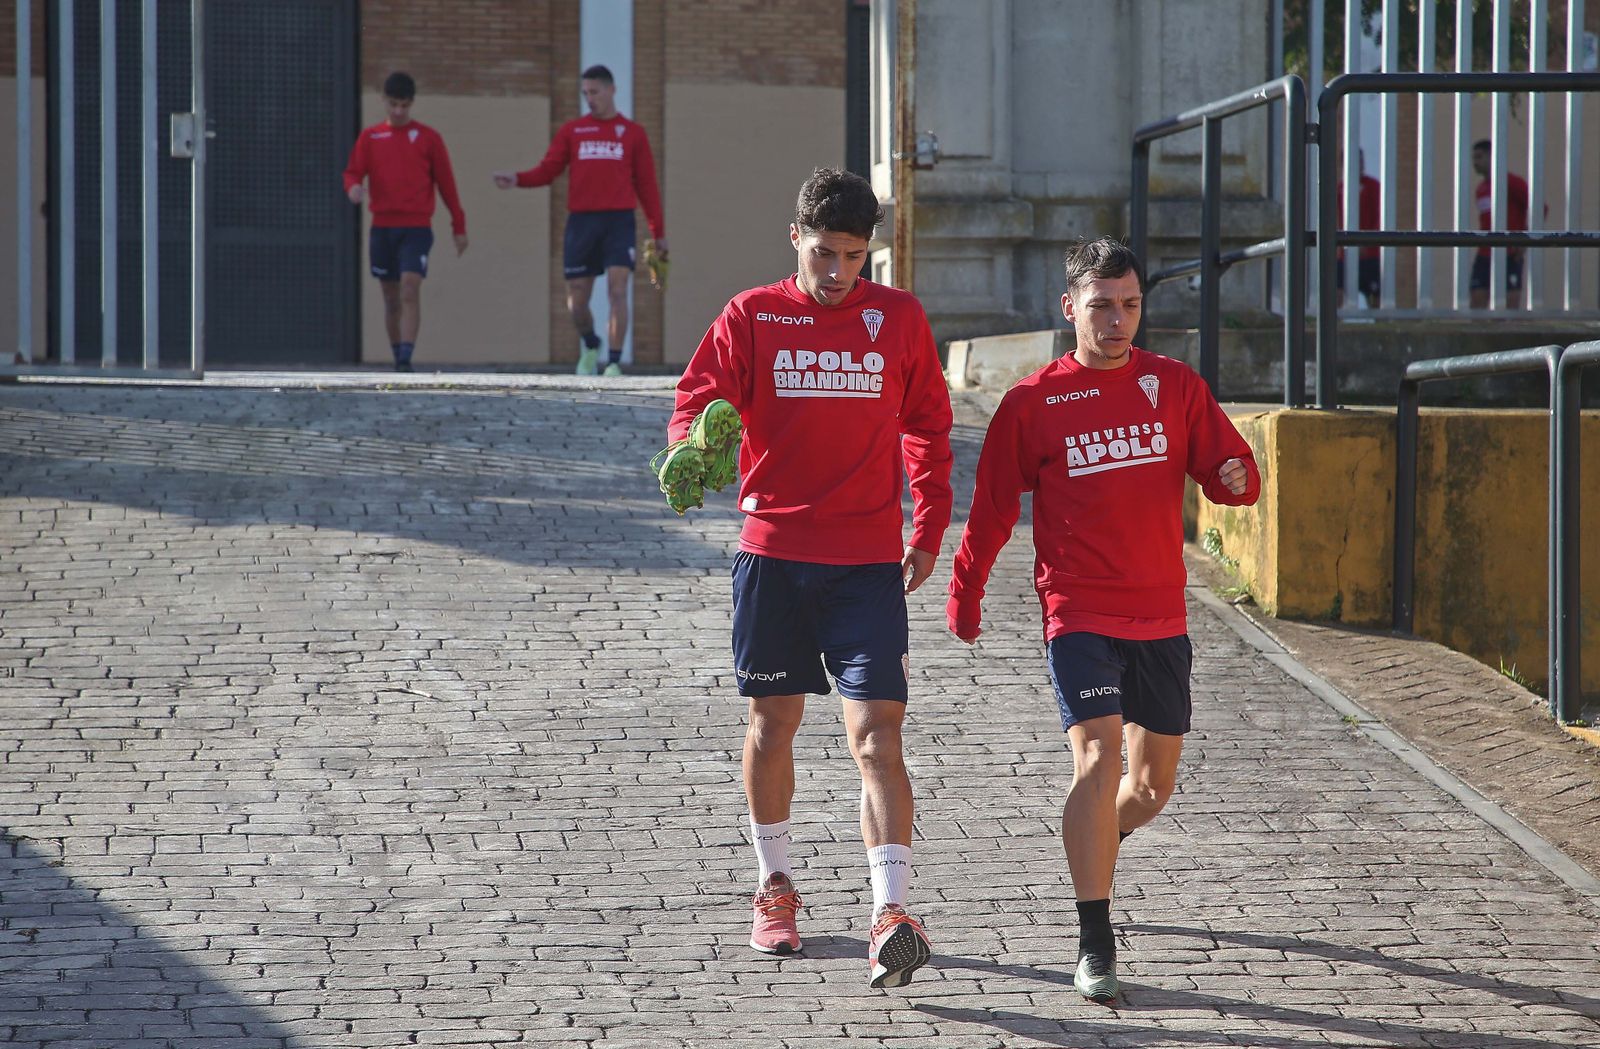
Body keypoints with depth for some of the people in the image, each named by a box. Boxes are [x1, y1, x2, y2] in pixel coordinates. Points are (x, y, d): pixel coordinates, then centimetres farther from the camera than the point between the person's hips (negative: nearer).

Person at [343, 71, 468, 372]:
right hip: (382, 227, 3)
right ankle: (398, 360, 19)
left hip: (416, 228, -3)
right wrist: (354, 188, -21)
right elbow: (353, 172, 4)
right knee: (391, 298, 8)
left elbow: (446, 183, 6)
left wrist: (459, 226, 5)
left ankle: (406, 359, -25)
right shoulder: (370, 138, 10)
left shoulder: (427, 138, 4)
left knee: (410, 289, -19)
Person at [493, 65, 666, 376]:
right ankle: (590, 347, 33)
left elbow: (646, 184, 9)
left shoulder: (633, 133, 9)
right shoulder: (572, 131, 11)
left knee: (617, 290, -16)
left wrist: (658, 232, 8)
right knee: (577, 299, 4)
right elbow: (547, 170, 4)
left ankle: (614, 363, -11)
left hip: (619, 221, -2)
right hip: (581, 221, 2)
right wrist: (517, 178, -15)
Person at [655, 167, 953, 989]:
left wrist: (928, 531, 9)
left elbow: (928, 428, 14)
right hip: (773, 550, 1)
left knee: (876, 735, -12)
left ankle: (891, 916, -22)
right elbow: (695, 409, -3)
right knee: (773, 720, 13)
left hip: (869, 559, -1)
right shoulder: (751, 318, 2)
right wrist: (696, 447, -27)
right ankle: (775, 886, 32)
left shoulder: (898, 319, 5)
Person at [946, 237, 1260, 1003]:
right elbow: (993, 506, 7)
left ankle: (1092, 847, 46)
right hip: (1078, 613, -4)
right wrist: (965, 592, 9)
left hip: (1160, 616, 4)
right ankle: (1094, 943, -18)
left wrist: (1233, 477, -20)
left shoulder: (1172, 386, 5)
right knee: (1098, 757, -20)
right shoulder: (1034, 401, -1)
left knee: (1154, 783, 12)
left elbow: (1229, 470, 3)